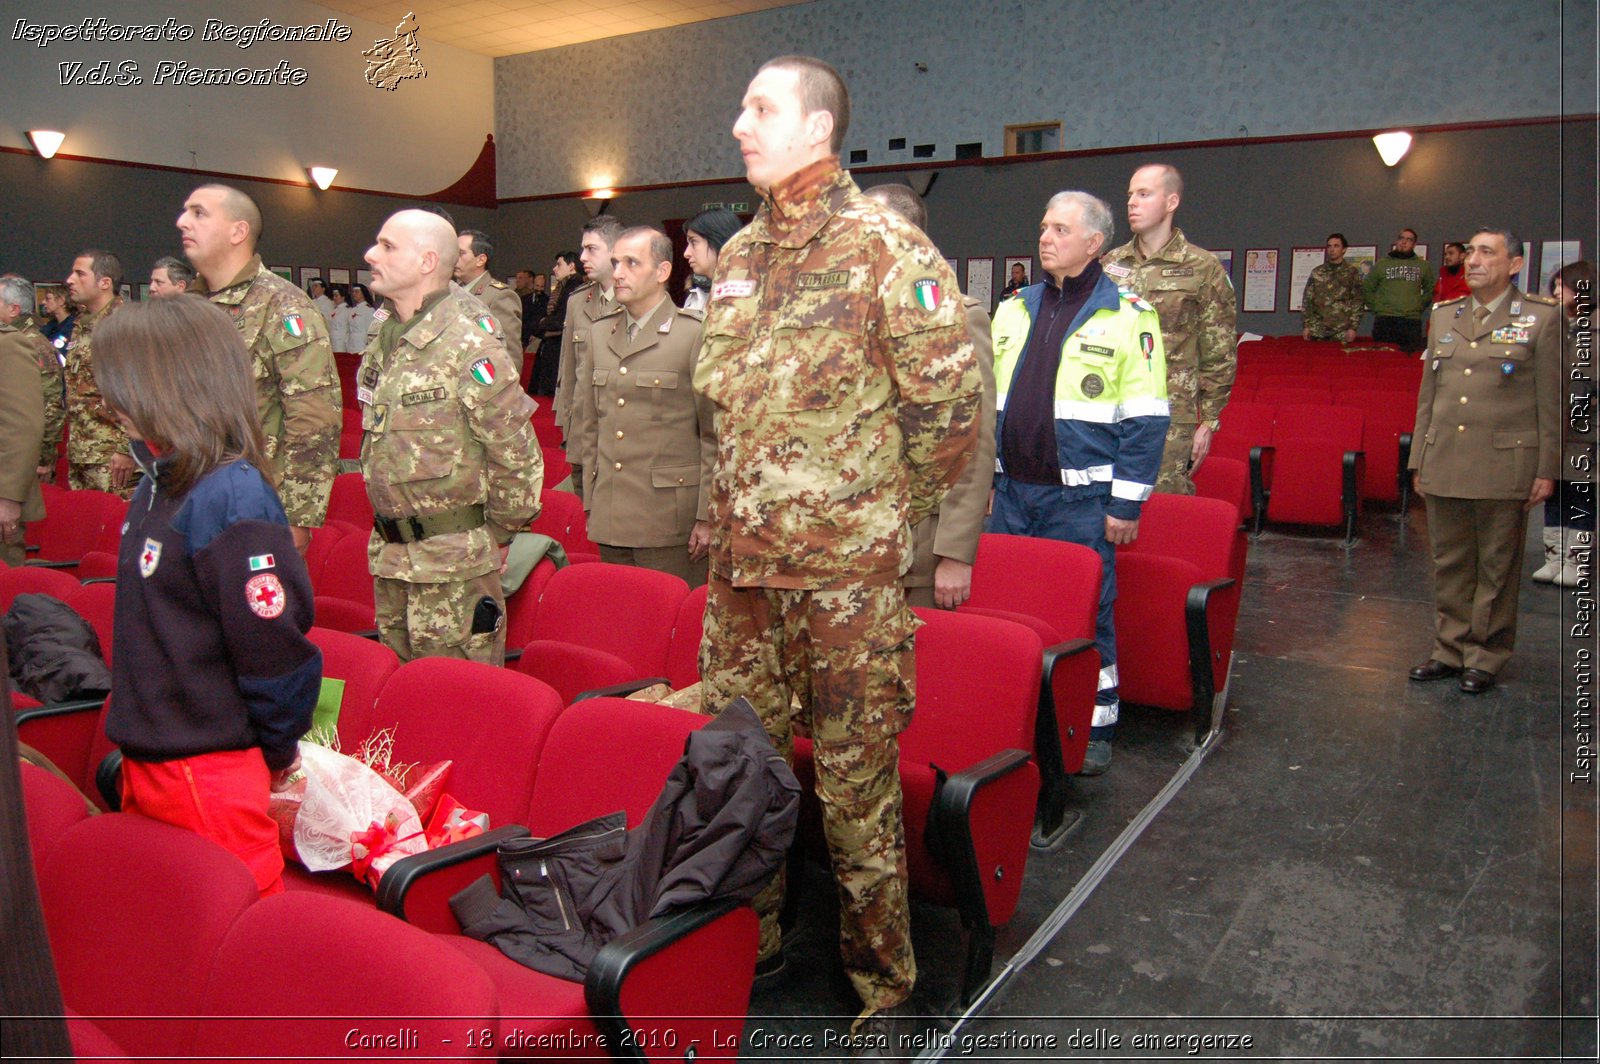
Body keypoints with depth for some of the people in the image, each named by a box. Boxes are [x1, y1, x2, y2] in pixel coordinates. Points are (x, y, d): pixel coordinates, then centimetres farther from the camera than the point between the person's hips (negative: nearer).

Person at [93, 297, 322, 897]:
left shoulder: (231, 500, -23)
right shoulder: (159, 486, 5)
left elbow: (274, 644, -21)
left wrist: (277, 753, -10)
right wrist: (132, 719, 17)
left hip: (209, 773, -9)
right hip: (145, 760, 9)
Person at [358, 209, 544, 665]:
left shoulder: (468, 344, -17)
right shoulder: (385, 341, 9)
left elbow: (517, 453, -15)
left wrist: (498, 534, -6)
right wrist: (389, 532, 19)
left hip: (453, 563, -8)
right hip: (389, 555, 8)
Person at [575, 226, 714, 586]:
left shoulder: (696, 334, -6)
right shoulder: (601, 334, 14)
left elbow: (715, 434, -8)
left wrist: (707, 517, -10)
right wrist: (590, 500, 13)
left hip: (670, 522, -6)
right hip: (610, 521, 6)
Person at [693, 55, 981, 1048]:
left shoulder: (887, 247, -9)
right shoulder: (736, 257, 13)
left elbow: (951, 403, -9)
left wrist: (885, 514, 0)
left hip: (848, 569, -6)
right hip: (741, 559, 7)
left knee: (857, 776, 4)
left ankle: (885, 982, 24)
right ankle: (748, 941, 36)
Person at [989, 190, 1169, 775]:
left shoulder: (1128, 315, -4)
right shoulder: (1013, 310, 12)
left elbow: (1147, 420, -7)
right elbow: (986, 403, 16)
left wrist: (1127, 503, -11)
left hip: (1081, 497, -5)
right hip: (1012, 491, 5)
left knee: (1086, 613, 4)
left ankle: (1094, 728, 20)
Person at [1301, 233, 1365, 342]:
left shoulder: (1352, 273, 6)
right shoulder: (1316, 272, 11)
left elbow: (1358, 302, 2)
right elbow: (1307, 299, 9)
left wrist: (1353, 327, -7)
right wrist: (1306, 325, 1)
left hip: (1342, 331, -2)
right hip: (1317, 330, 2)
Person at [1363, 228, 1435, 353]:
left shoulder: (1423, 265, 14)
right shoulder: (1381, 263, 11)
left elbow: (1430, 290, 21)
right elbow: (1367, 289, 14)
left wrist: (1420, 307, 9)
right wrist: (1375, 308, 6)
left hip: (1412, 321, 1)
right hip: (1384, 320, -1)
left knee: (1412, 354, -4)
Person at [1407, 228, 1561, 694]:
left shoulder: (1542, 317, 0)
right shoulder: (1443, 315, 13)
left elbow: (1552, 402, -1)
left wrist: (1547, 470, -4)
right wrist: (1419, 459, 12)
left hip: (1504, 464, -4)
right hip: (1444, 461, 4)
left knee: (1497, 566, 5)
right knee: (1449, 563, 10)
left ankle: (1486, 656, 17)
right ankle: (1450, 649, 22)